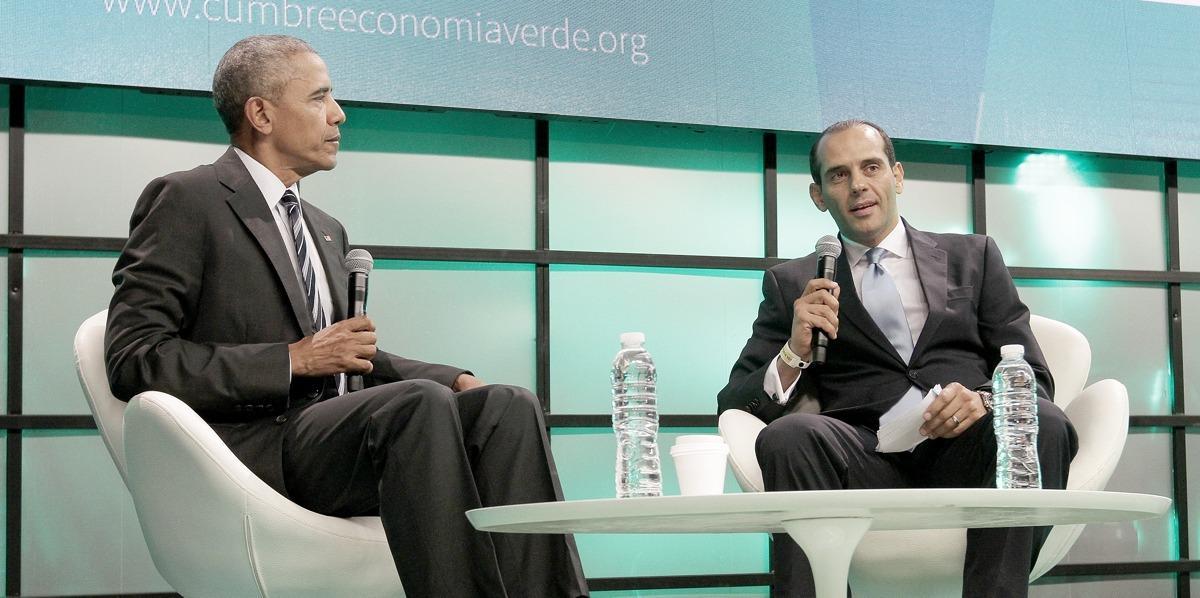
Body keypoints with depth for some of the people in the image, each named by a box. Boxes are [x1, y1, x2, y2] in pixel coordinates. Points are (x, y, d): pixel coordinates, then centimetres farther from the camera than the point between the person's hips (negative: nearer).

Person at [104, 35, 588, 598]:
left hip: (331, 438, 7)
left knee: (508, 405, -18)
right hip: (253, 449, -7)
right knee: (420, 403, -33)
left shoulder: (326, 230, 26)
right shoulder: (186, 201, 1)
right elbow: (133, 358, -8)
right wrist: (294, 359, -13)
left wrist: (455, 380, 9)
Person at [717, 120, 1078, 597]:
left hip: (966, 451, 1)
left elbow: (1034, 379, 15)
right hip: (866, 457, -1)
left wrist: (985, 399, -9)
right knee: (788, 436, -33)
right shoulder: (791, 284, 19)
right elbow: (733, 405, 13)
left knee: (1043, 423, -32)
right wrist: (794, 354, -7)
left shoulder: (972, 257, 21)